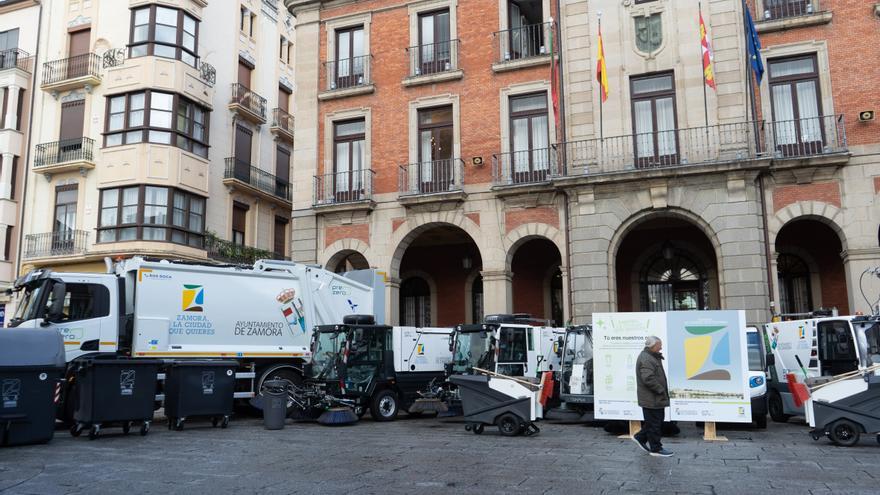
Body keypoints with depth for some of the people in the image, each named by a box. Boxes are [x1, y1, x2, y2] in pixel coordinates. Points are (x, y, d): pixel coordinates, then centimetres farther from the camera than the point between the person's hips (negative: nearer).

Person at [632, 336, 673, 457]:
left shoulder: (651, 357, 15)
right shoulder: (646, 359, -21)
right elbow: (648, 379, -28)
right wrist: (660, 390, -20)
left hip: (656, 398, 11)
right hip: (651, 400, -11)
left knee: (657, 421, 18)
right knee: (654, 423, -1)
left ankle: (640, 438, 29)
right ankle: (656, 449, 9)